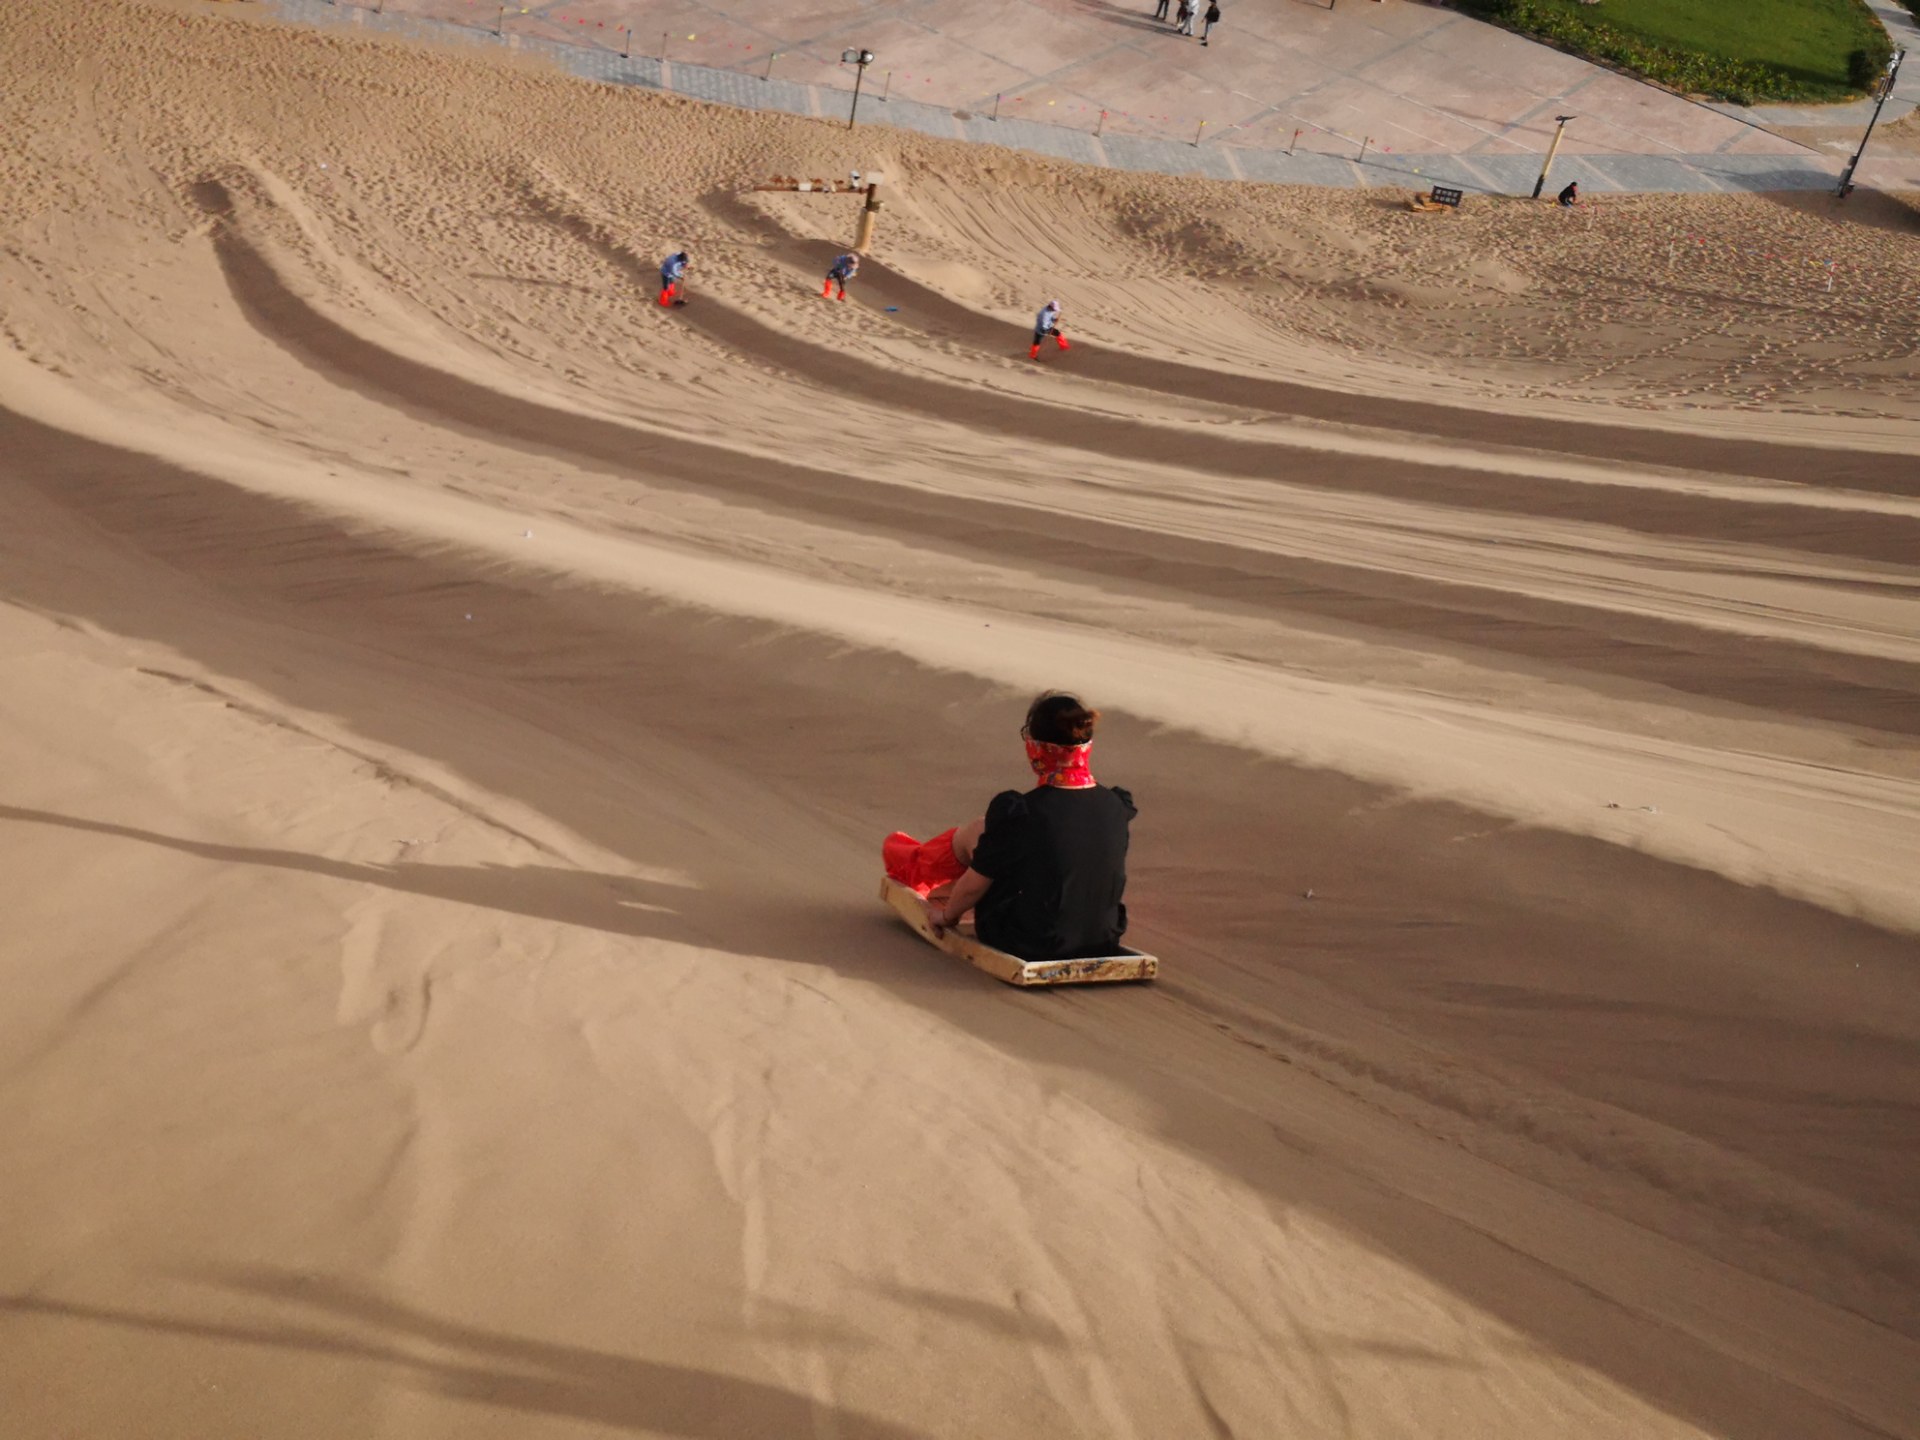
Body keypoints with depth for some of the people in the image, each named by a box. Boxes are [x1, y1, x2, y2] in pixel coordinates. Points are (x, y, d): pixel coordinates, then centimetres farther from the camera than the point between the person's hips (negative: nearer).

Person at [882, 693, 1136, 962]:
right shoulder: (1116, 808, -9)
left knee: (971, 834, 14)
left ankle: (917, 865, 46)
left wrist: (947, 915, 10)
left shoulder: (1018, 813, -24)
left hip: (1028, 945, -5)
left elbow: (973, 886, -12)